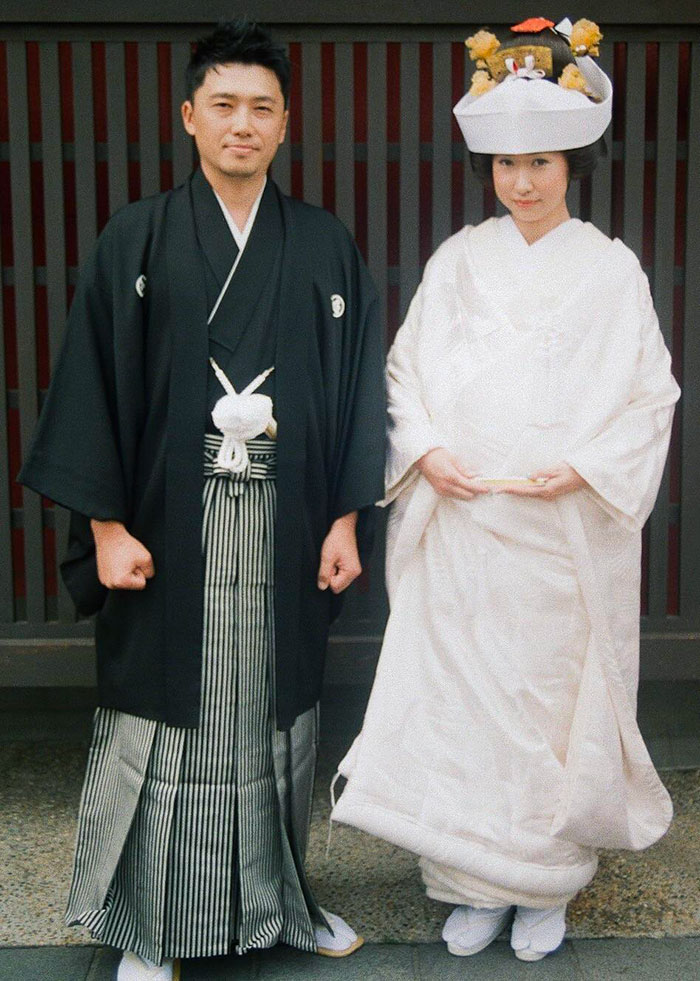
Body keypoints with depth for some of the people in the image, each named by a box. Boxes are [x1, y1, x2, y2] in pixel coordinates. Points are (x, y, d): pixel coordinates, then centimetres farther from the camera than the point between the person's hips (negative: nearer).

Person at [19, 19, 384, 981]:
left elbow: (358, 386, 5)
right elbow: (91, 382, -2)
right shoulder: (136, 241, 1)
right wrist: (106, 525, -8)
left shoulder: (325, 246, 6)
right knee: (163, 720, 6)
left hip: (285, 531, 2)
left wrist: (346, 520, 0)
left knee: (277, 713, 12)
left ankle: (280, 899, 31)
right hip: (169, 531, -1)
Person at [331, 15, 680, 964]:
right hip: (459, 523, 2)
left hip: (563, 529, -1)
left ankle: (544, 887, 24)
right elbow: (405, 371, 9)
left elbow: (651, 396, 1)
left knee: (551, 697, 5)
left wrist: (584, 468, -13)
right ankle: (475, 885, 22)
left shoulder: (610, 268, 2)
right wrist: (425, 450, -8)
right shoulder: (457, 260, 8)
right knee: (457, 697, 4)